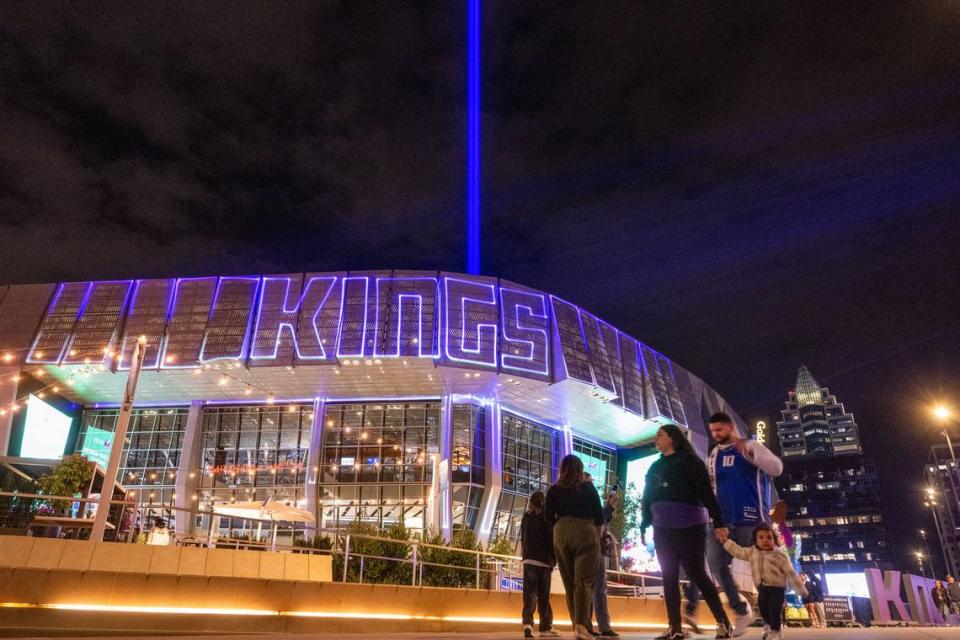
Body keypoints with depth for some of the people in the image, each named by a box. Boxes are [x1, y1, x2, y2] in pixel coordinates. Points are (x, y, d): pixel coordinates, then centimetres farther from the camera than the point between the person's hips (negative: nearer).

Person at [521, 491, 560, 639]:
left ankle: (528, 622, -22)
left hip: (529, 560, 2)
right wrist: (554, 560, 2)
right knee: (543, 594, 7)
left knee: (530, 593, -3)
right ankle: (545, 626, 12)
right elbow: (551, 539, -5)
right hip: (544, 560, -2)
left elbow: (523, 539, 15)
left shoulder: (526, 517, 11)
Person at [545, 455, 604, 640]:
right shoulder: (588, 487, 6)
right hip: (585, 532, -2)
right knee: (584, 580, -7)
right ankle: (581, 625, -22)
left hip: (561, 534, 2)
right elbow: (599, 514, 6)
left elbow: (548, 516, 3)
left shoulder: (554, 490, 9)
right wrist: (598, 534, 20)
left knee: (569, 582, 9)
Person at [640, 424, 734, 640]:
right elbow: (648, 498, 19)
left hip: (688, 527, -6)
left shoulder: (688, 460, 0)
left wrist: (718, 521, -15)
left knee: (697, 574, -4)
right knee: (669, 577, 4)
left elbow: (706, 491, -8)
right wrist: (643, 526, 16)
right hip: (662, 529, 6)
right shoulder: (655, 467, 18)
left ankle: (723, 623, 9)